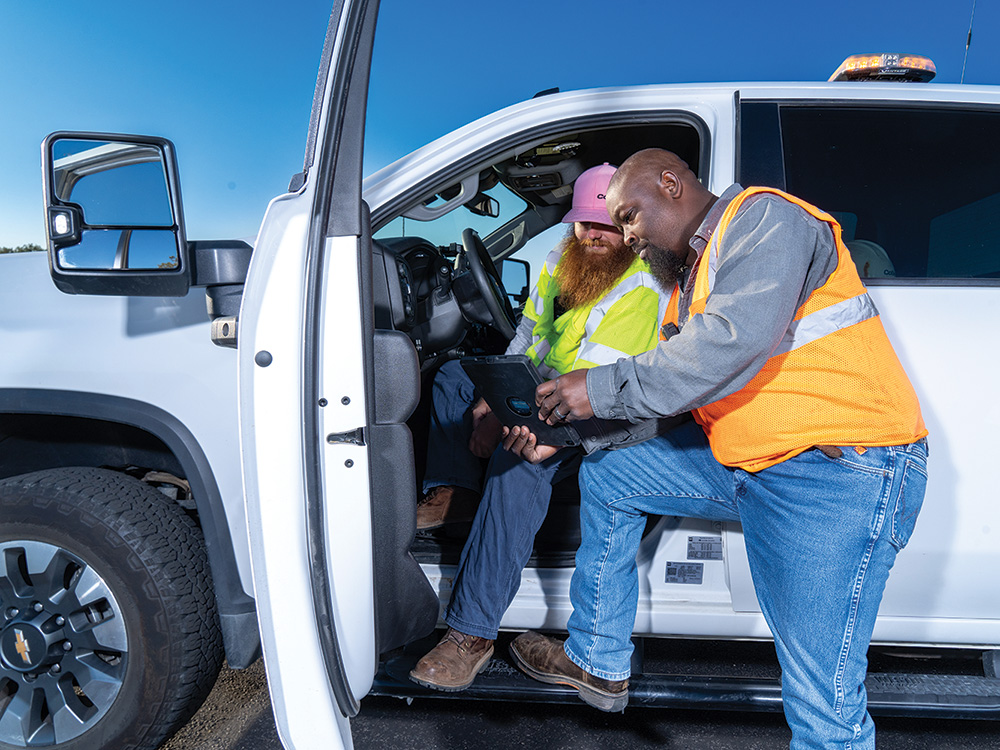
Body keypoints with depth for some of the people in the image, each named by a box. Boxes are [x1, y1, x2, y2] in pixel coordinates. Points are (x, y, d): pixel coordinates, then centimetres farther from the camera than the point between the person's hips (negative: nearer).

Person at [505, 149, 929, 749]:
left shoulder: (763, 216, -9)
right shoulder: (688, 280, 19)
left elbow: (736, 340, -26)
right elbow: (663, 390, 14)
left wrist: (602, 389, -20)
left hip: (840, 471, -9)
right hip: (740, 460, 9)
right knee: (607, 474, 12)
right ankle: (598, 663, 23)